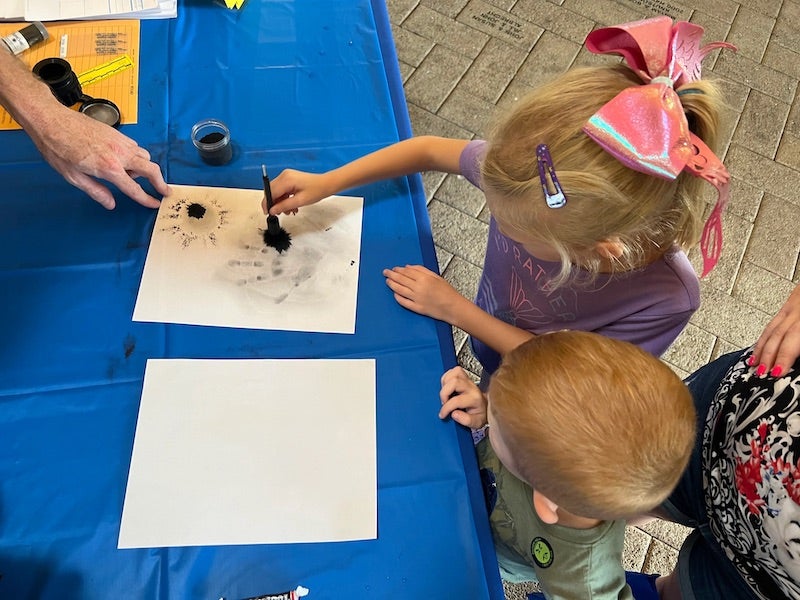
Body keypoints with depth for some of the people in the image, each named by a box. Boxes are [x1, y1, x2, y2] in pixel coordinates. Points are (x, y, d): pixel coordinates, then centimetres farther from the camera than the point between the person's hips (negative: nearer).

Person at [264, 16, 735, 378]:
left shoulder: (666, 300, -37)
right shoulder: (532, 171, -31)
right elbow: (431, 150, -12)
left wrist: (455, 309, -24)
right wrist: (326, 183, -13)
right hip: (486, 351, 4)